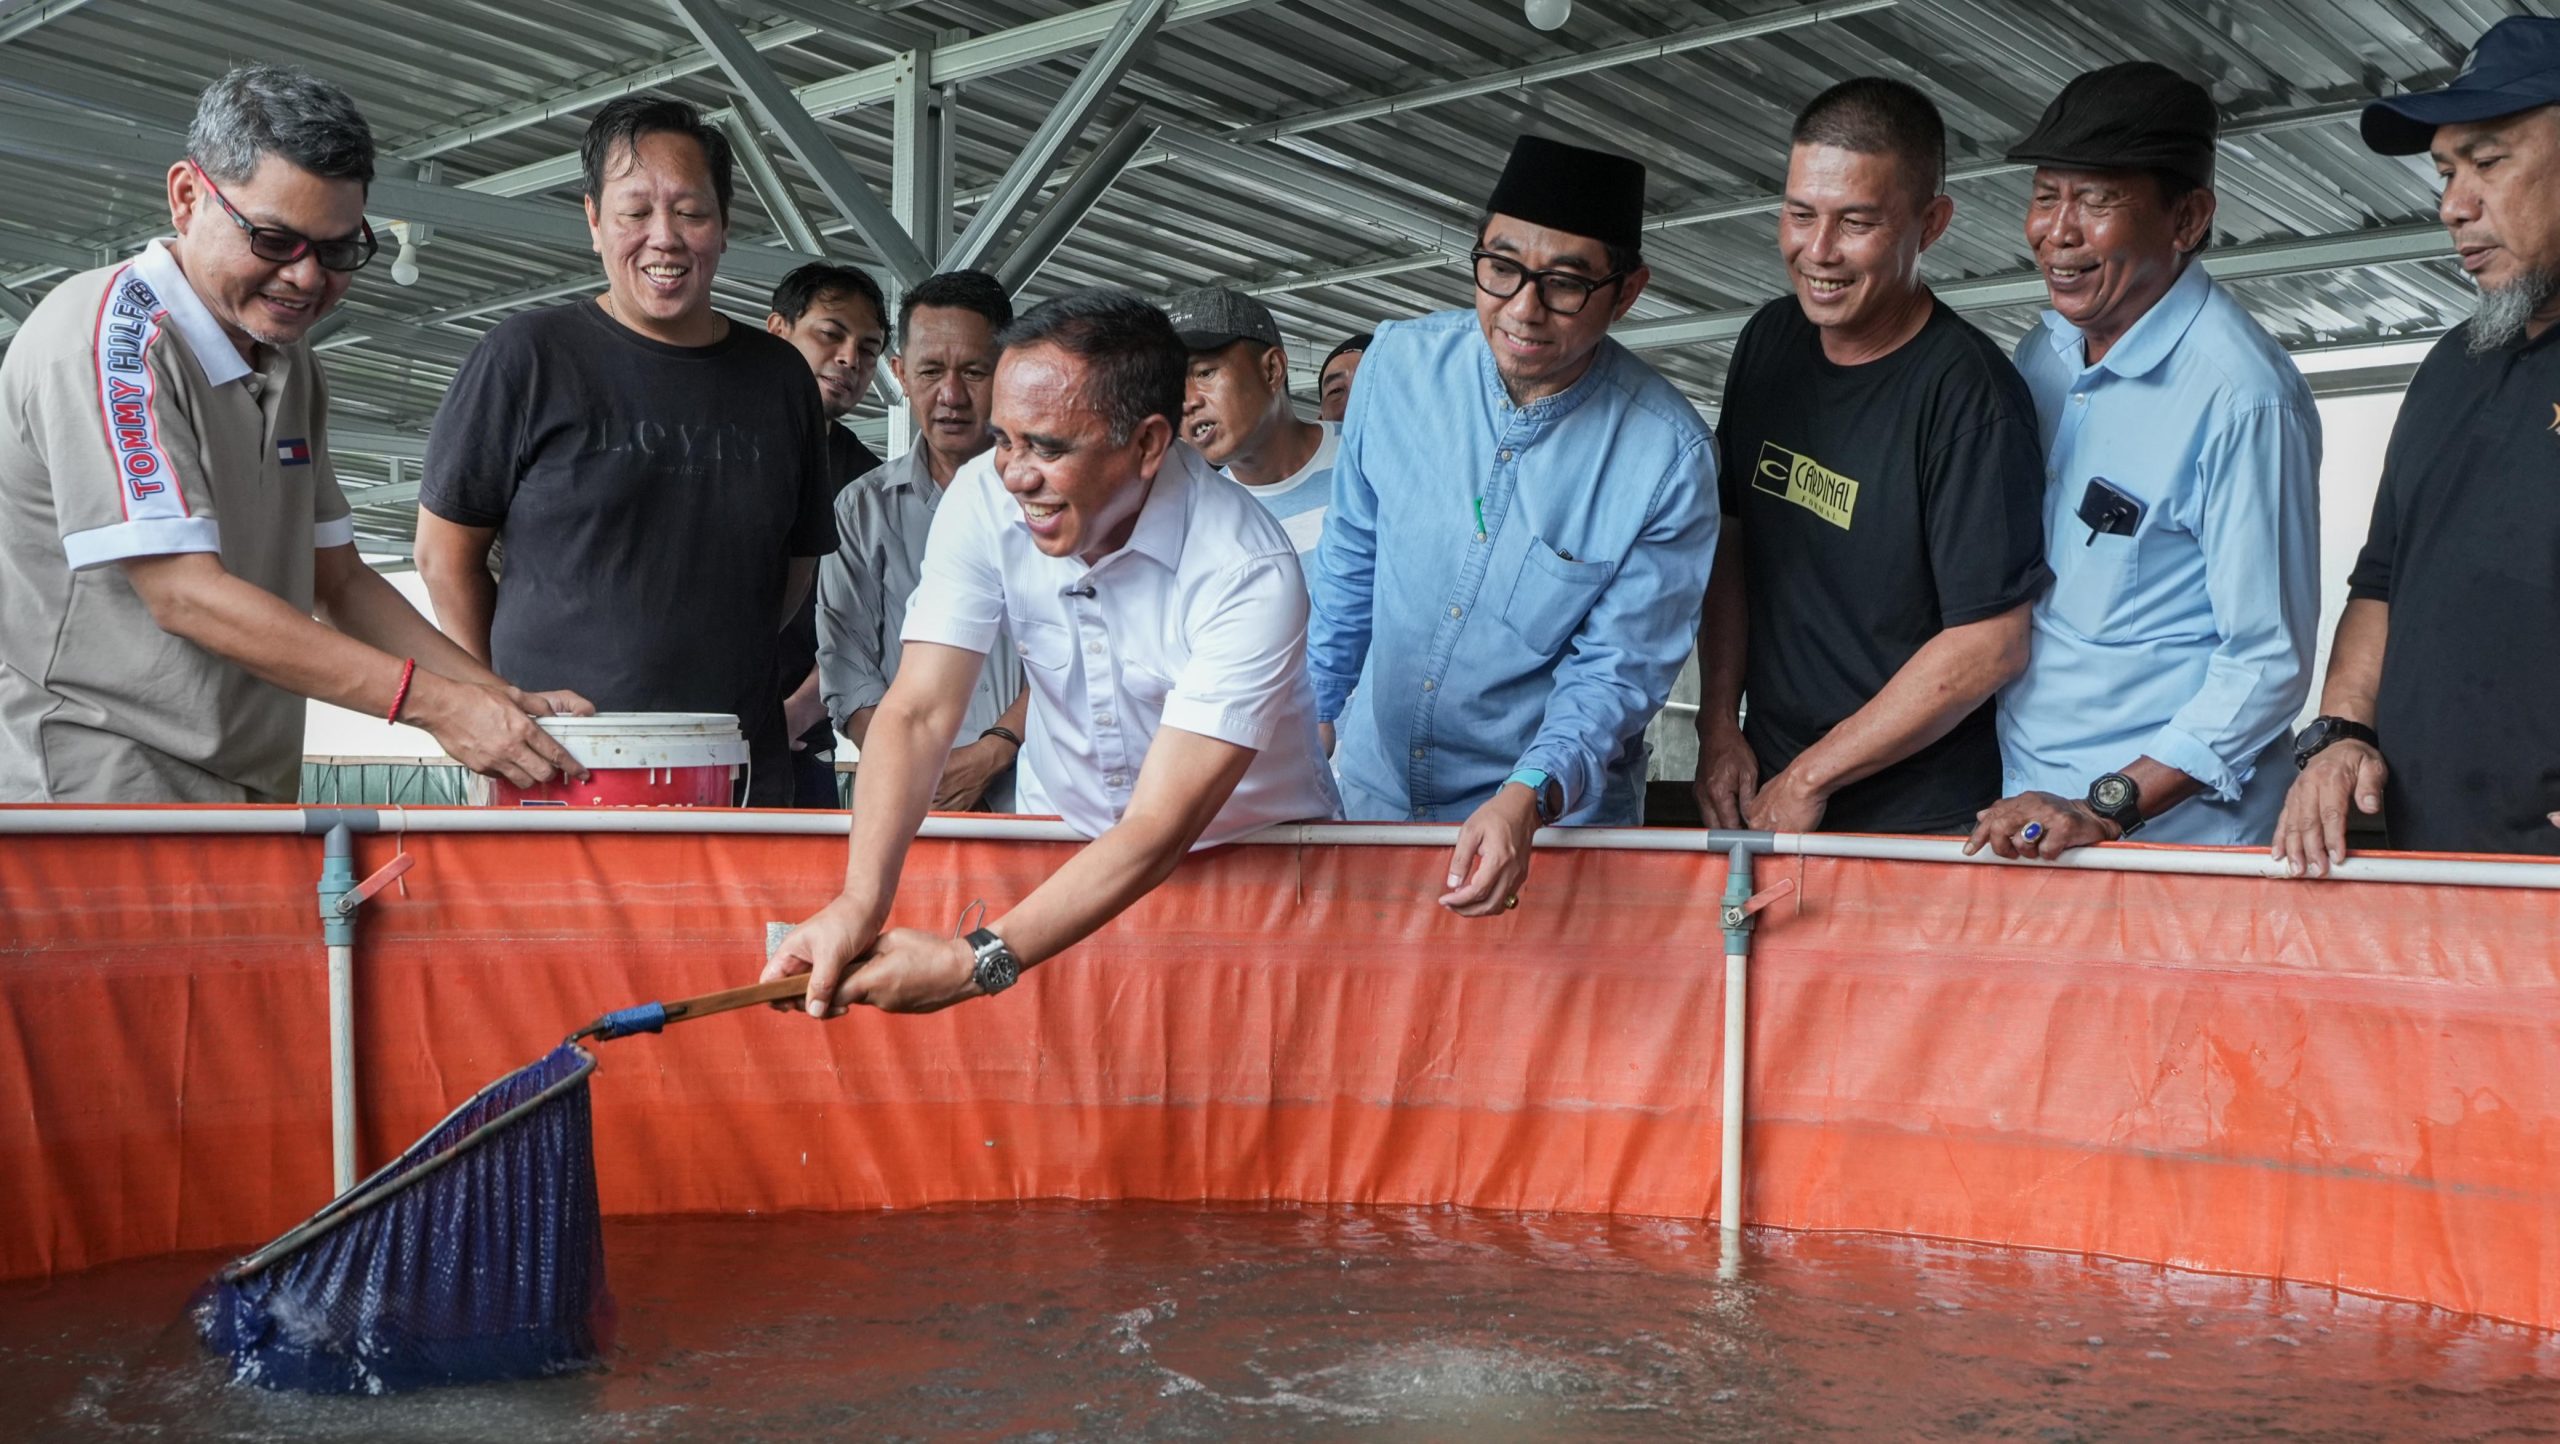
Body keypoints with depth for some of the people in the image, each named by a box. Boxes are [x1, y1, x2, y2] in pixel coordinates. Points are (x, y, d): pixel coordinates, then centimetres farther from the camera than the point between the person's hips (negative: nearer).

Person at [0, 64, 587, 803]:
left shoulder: (292, 365, 15)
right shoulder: (111, 331, -12)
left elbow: (338, 581, 16)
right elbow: (186, 595, -18)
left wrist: (509, 704, 2)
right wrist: (435, 702, -22)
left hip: (257, 784, 8)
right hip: (97, 780, -8)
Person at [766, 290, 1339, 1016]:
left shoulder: (1249, 571, -26)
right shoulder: (986, 498, -12)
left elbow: (1160, 830, -29)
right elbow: (919, 712, -17)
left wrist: (977, 961, -36)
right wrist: (859, 901, -34)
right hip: (1069, 844, 3)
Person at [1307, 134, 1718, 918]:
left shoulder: (1670, 455, -20)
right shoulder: (1401, 360, -11)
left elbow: (1618, 670, -14)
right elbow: (1352, 559, 4)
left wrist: (1528, 797, -30)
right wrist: (1305, 715, 12)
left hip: (1556, 809, -3)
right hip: (1374, 780, 3)